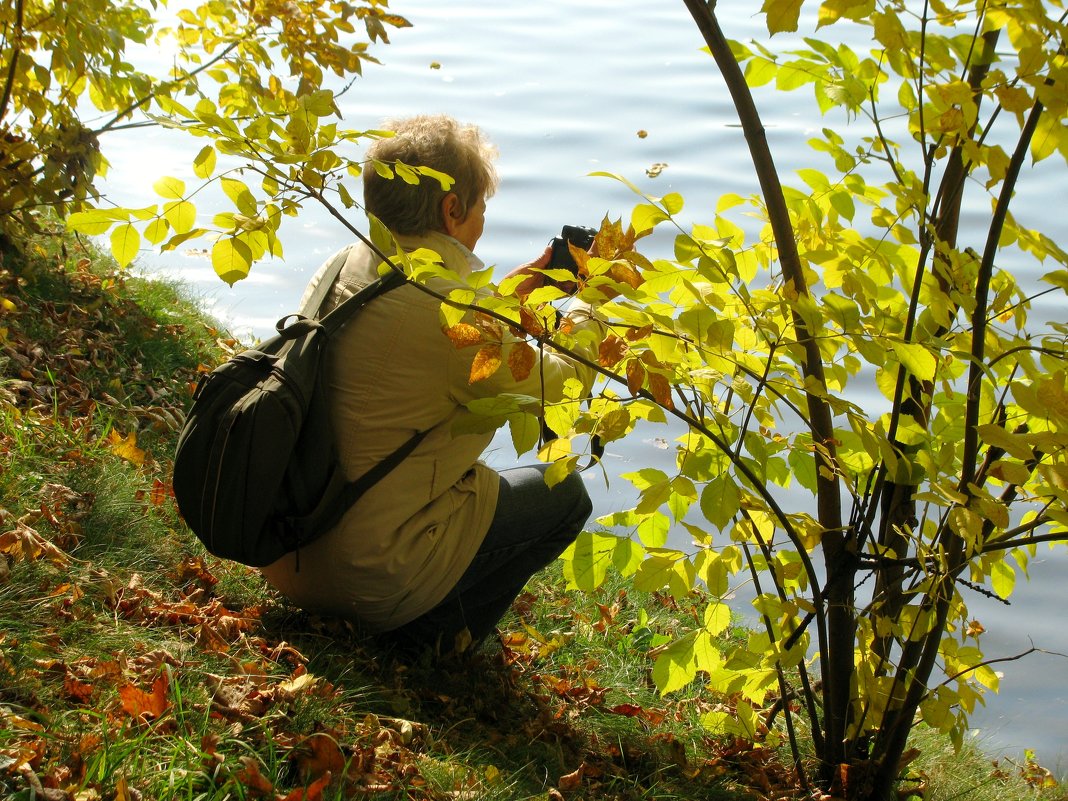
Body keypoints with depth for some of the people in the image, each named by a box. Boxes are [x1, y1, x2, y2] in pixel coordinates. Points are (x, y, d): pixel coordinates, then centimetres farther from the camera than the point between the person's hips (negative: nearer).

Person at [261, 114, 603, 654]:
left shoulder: (338, 273, 2)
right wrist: (592, 301, 6)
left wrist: (511, 295, 21)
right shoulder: (447, 309, -24)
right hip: (375, 582, -9)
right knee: (563, 492, 8)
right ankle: (434, 630, 5)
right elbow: (562, 385, -10)